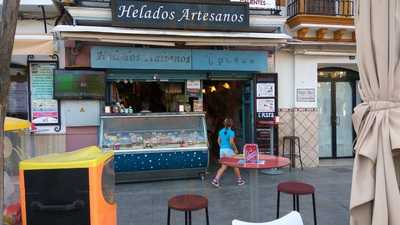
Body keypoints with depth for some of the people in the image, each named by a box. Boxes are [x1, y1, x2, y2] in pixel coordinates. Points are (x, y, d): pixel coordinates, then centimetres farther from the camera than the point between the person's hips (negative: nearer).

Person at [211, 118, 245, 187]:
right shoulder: (231, 132, -12)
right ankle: (239, 180, 23)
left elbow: (219, 141, 13)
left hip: (222, 150, 6)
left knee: (223, 167, 9)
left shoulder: (221, 131, 8)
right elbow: (231, 142, -18)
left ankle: (216, 180, -5)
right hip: (229, 150, -6)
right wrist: (235, 149, -6)